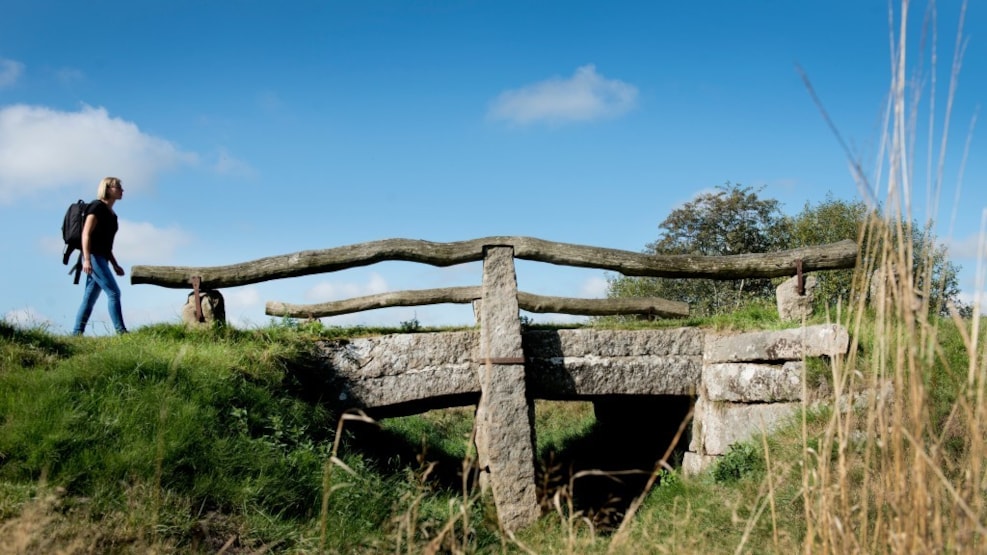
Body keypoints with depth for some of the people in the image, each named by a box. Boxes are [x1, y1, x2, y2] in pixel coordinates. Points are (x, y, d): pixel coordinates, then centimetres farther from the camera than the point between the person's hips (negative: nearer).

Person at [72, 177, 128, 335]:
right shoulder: (97, 207, -7)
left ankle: (77, 333, 9)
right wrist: (87, 259, -24)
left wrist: (115, 265, 21)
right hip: (93, 257, -9)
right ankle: (121, 331, -17)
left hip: (102, 258, 9)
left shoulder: (111, 213, 19)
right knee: (113, 292, -15)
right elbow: (86, 234, -14)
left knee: (89, 299, 7)